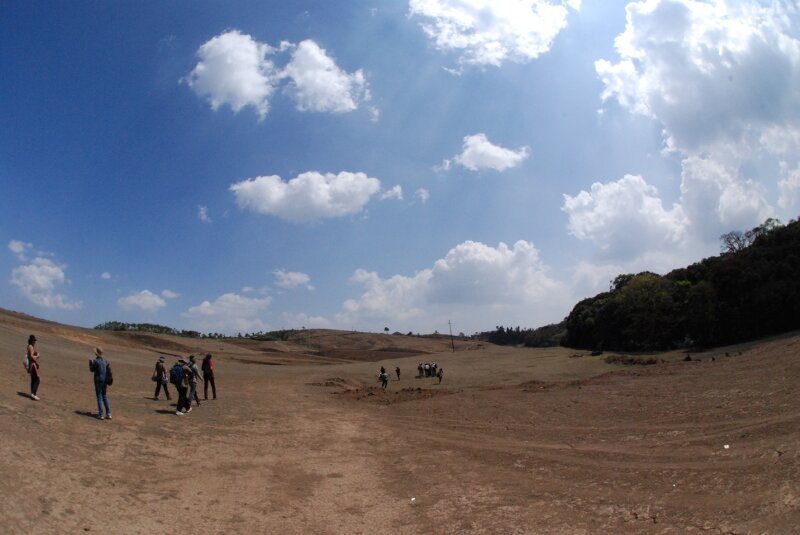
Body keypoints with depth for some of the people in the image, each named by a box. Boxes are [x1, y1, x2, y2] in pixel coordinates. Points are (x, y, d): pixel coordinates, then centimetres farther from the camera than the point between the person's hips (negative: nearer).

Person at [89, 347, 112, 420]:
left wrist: (90, 362, 10)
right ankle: (108, 414, 13)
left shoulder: (96, 361, -13)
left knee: (99, 396, 0)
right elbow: (108, 372, 9)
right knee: (104, 396, 14)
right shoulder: (105, 361, 5)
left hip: (98, 380, -6)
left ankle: (101, 415, 0)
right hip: (104, 380, 6)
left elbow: (91, 370, -2)